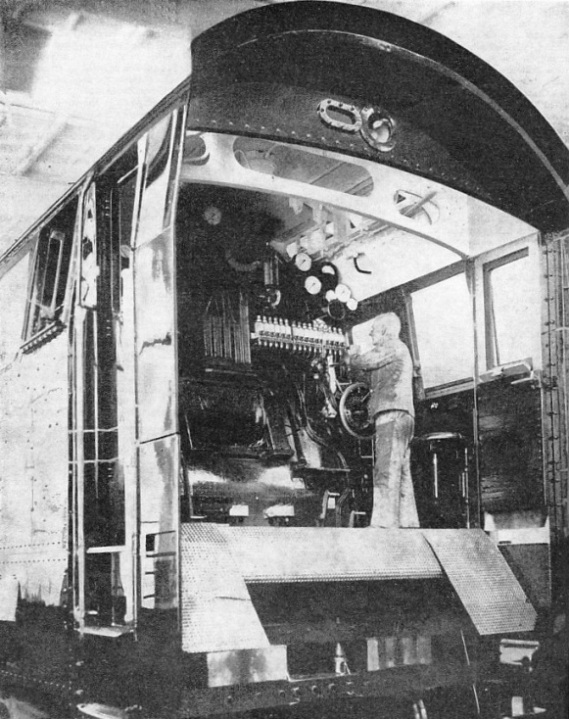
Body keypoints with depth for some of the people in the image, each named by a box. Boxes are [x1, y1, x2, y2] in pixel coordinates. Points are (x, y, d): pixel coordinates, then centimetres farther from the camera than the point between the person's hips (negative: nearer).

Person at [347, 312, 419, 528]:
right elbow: (370, 372, 30)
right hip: (401, 415, 10)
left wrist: (353, 354, 15)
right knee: (401, 474, 7)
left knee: (386, 471, -17)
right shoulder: (398, 350, 30)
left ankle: (384, 522, -24)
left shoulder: (393, 346, 0)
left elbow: (363, 362, -5)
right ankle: (408, 522, 6)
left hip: (392, 413, -10)